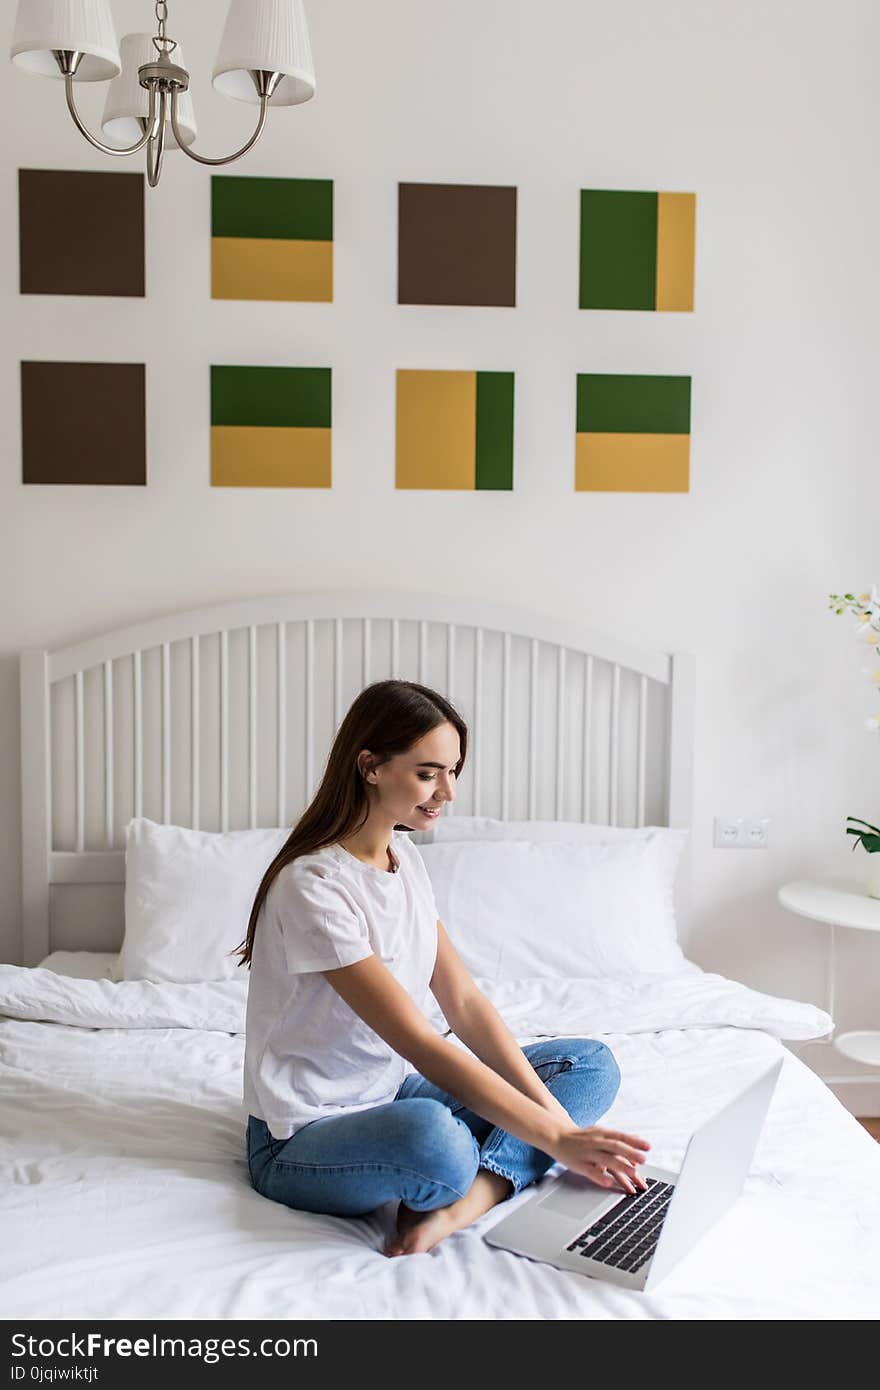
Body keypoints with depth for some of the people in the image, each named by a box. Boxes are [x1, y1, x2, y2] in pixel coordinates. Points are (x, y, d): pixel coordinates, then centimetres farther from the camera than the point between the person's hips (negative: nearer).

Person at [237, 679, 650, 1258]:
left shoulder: (404, 857, 3)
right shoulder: (313, 885, -24)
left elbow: (465, 1003, -1)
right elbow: (420, 1044, -26)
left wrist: (557, 1117, -11)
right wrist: (556, 1138, -26)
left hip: (392, 1091, 9)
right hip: (304, 1139, -8)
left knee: (592, 1062, -1)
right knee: (433, 1138, -42)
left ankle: (463, 1200, -21)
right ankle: (494, 1173, -8)